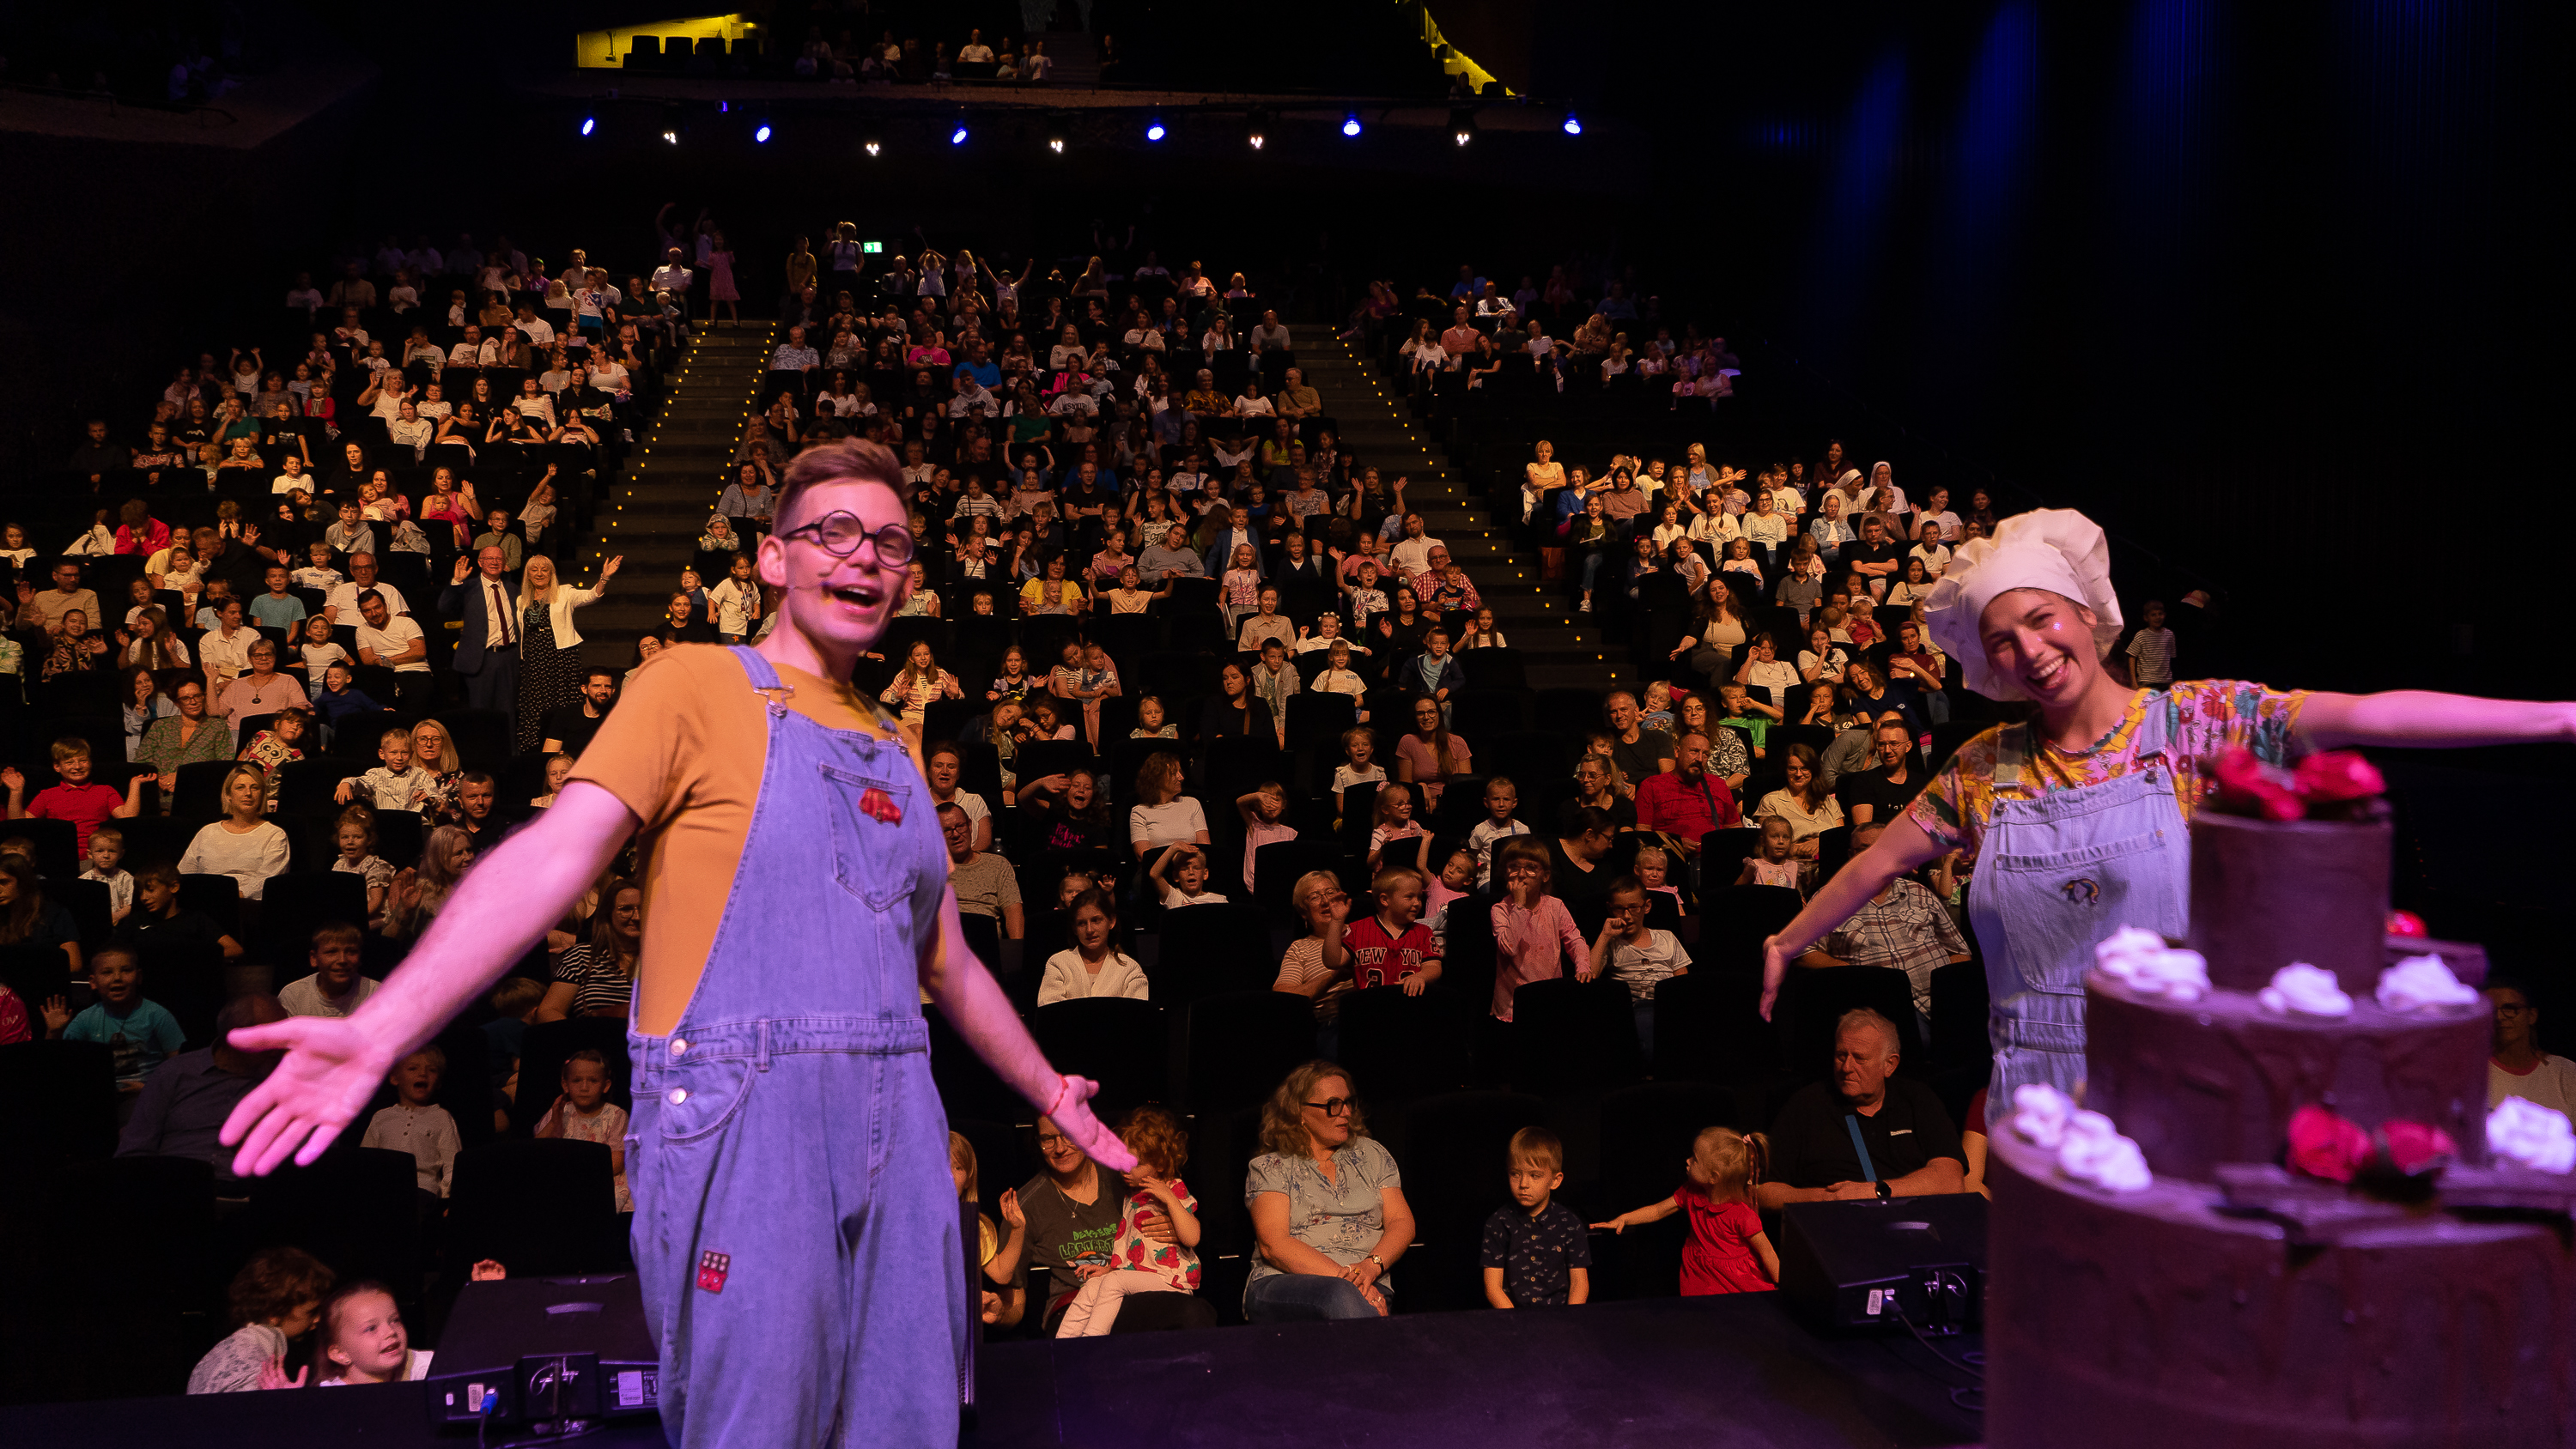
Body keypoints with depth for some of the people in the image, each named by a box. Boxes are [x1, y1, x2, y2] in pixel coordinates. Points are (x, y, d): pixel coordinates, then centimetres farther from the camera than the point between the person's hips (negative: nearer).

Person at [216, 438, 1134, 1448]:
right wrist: (380, 1030, -24)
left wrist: (1048, 1090, 34)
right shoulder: (698, 685, 0)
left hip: (897, 1130, 6)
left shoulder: (891, 753, 19)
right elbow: (556, 854, -13)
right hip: (740, 1118, -6)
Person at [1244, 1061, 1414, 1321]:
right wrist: (1343, 1278, -20)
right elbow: (1273, 1245, -7)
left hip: (1367, 1288, 2)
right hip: (1282, 1284, -2)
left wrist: (1371, 1266, -12)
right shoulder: (1269, 1168, 7)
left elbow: (1402, 1222, 11)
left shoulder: (1371, 1154, 21)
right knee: (1341, 1296, -38)